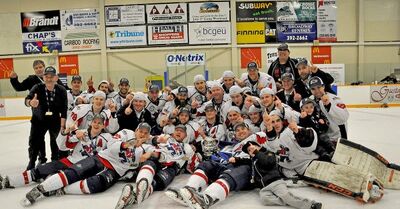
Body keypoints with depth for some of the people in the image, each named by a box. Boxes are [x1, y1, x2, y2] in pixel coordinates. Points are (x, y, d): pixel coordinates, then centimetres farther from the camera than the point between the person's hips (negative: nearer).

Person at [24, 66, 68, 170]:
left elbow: (63, 110, -15)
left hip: (55, 120, 0)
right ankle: (32, 162, 18)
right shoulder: (38, 88, -19)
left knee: (57, 141, 5)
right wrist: (30, 102, -59)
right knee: (34, 141, -2)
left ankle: (56, 160, 26)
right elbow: (27, 99, -35)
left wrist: (62, 125, -18)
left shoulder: (61, 90, -17)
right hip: (39, 120, 0)